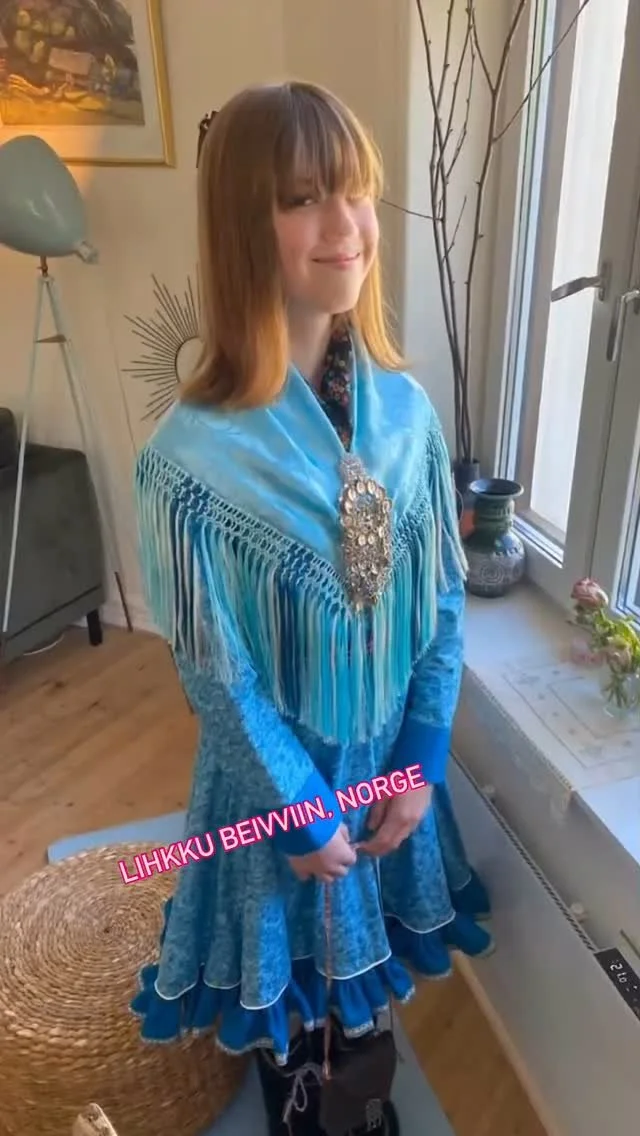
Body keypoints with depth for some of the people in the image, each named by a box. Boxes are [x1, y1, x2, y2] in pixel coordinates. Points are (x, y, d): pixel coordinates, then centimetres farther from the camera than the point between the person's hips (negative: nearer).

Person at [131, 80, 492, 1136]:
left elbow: (444, 601, -4)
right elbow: (216, 672, -17)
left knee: (371, 948, 29)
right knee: (283, 959, 25)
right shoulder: (195, 451, -25)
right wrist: (304, 810, -9)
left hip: (391, 758, 4)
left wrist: (418, 764, -6)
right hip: (277, 773, -3)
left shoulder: (405, 407, -11)